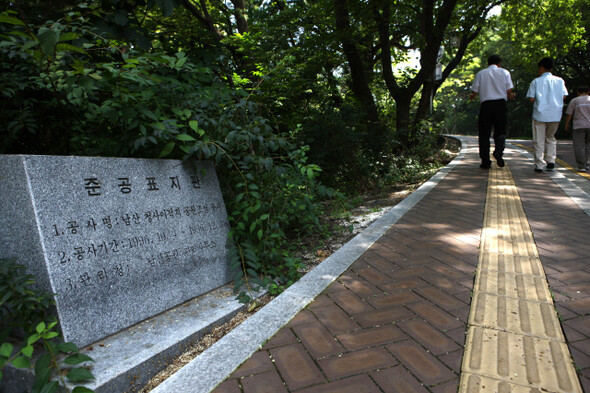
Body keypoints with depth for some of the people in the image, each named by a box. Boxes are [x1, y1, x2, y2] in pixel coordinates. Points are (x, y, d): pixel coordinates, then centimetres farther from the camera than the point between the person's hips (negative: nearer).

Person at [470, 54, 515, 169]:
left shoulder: (480, 73, 9)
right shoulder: (504, 72, 9)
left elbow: (474, 92, 4)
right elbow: (509, 91, 3)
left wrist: (472, 96, 26)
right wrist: (511, 96, 25)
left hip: (485, 104, 0)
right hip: (500, 104, 0)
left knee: (484, 133, 4)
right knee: (500, 131, 9)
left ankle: (485, 161, 1)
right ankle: (499, 151, -19)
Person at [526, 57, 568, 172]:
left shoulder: (536, 81, 0)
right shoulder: (559, 80, 7)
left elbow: (531, 99, -5)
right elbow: (564, 96, 3)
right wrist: (553, 100, 19)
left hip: (540, 114, -3)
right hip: (555, 115, 3)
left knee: (539, 140, 1)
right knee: (551, 138, 18)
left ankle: (539, 164, -3)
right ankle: (551, 161, 9)